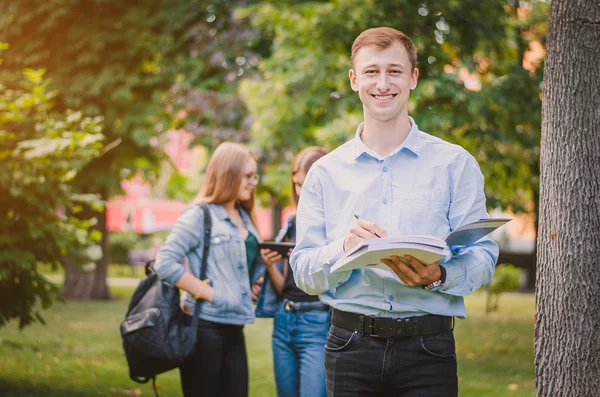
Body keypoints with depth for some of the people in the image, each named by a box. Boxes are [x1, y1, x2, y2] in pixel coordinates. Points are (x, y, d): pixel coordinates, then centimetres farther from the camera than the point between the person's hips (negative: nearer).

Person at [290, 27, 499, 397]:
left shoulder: (455, 164, 4)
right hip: (350, 347, 1)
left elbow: (483, 258, -2)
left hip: (428, 351, -1)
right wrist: (344, 249, -15)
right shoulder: (326, 172, 9)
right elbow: (304, 272, 5)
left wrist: (438, 276, -22)